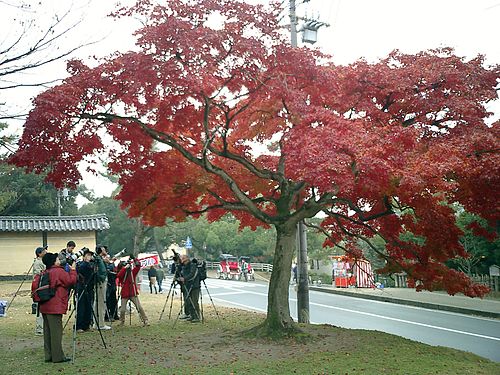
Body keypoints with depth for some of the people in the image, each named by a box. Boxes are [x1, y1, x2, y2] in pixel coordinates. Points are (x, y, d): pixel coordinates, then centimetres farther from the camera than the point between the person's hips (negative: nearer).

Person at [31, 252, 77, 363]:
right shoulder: (59, 271, -11)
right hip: (55, 307, -8)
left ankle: (49, 355, 16)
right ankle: (58, 356, -1)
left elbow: (34, 286, 14)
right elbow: (71, 281, -12)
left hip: (44, 307, 8)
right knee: (56, 331, -4)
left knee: (47, 331, 11)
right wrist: (72, 270, 0)